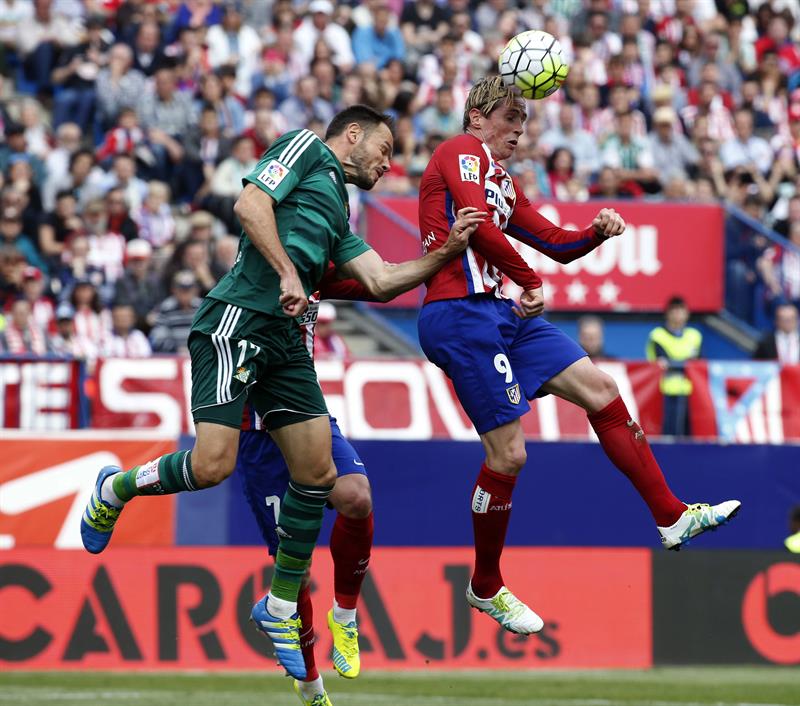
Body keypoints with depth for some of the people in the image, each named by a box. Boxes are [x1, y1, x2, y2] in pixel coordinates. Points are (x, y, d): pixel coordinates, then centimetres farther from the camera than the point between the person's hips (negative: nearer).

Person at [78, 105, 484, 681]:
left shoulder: (338, 216, 28)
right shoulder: (305, 148, 6)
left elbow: (381, 282, 20)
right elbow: (251, 203, -10)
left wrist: (446, 253, 11)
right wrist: (287, 271, -18)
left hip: (285, 340, 9)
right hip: (237, 320, -9)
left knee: (317, 472, 1)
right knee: (212, 465, -17)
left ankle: (281, 607, 13)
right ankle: (116, 489, 11)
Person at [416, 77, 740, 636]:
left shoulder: (503, 182, 25)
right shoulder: (464, 151, -4)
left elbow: (557, 244, 27)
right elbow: (477, 223, -20)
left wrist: (599, 231, 7)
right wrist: (532, 283, -14)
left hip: (501, 313, 10)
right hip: (461, 316, -10)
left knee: (600, 390, 5)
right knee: (508, 453, -9)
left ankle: (672, 518, 9)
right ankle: (486, 588, 8)